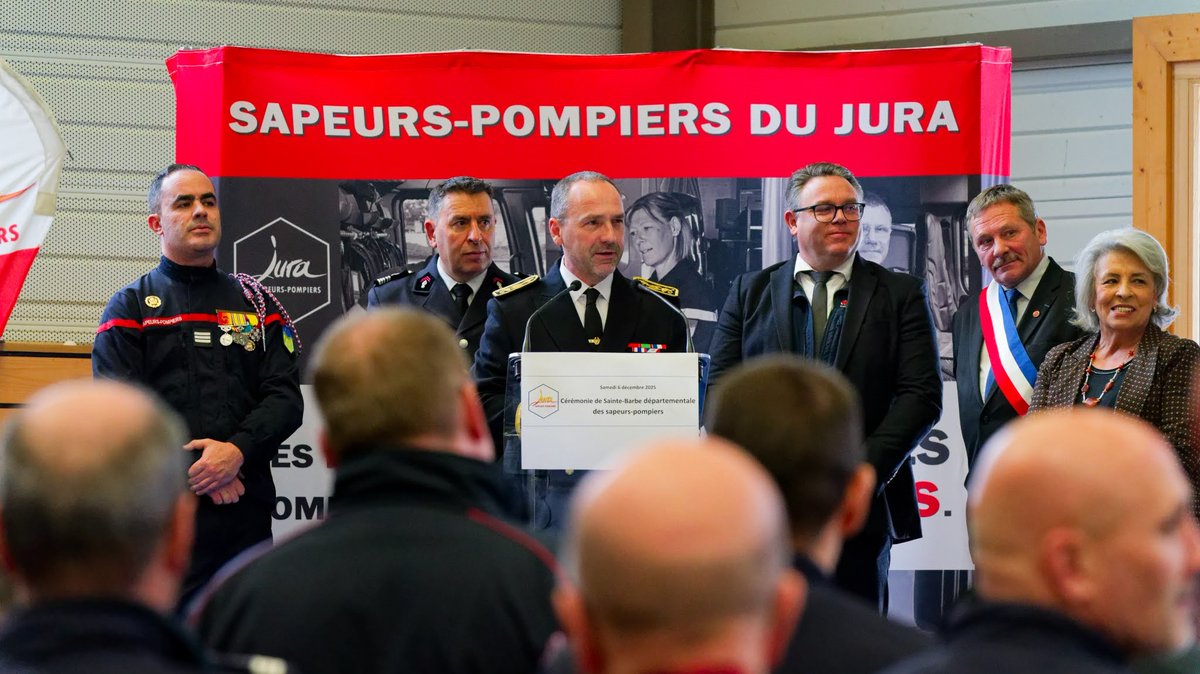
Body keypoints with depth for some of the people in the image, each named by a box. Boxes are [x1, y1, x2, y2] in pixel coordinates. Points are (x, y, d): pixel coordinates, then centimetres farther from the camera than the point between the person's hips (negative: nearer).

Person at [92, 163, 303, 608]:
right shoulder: (129, 309, 7)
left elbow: (285, 397, 6)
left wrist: (237, 451, -12)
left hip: (248, 509, 3)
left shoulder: (256, 303, 17)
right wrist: (190, 471, -13)